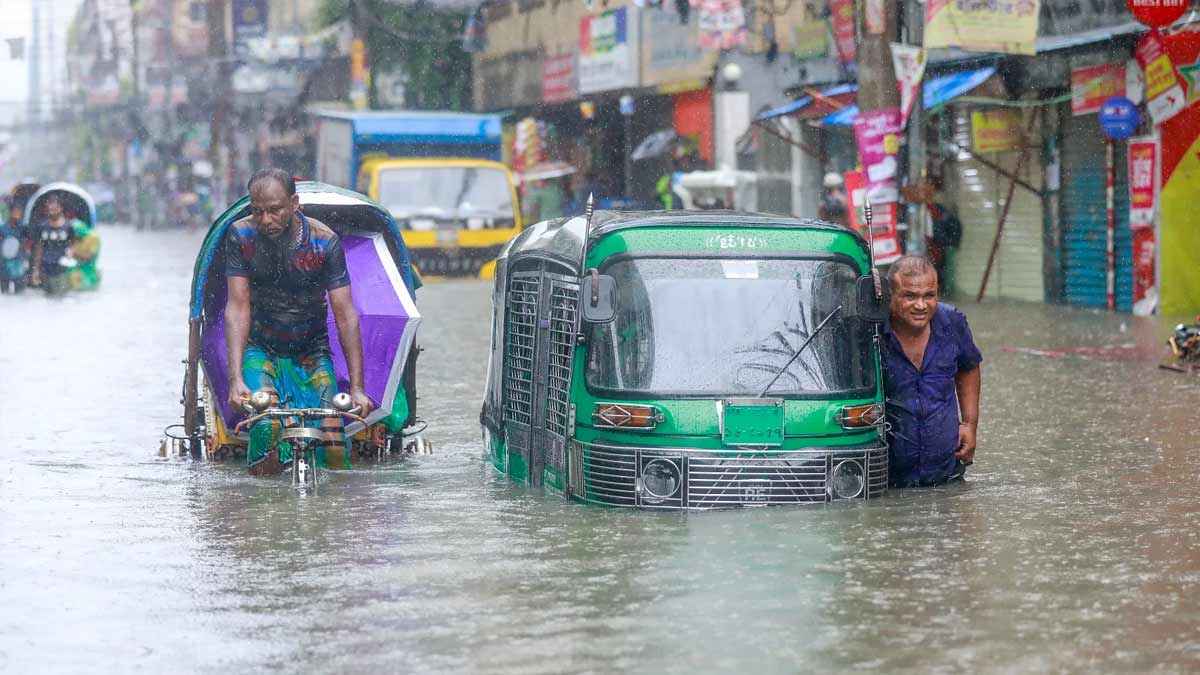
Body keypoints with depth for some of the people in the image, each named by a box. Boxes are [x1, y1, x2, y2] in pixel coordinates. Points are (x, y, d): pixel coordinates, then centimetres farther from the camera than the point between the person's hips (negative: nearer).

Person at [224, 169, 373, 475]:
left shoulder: (324, 241, -15)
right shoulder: (241, 236, -13)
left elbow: (345, 315, -14)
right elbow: (238, 307, -14)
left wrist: (357, 388, -20)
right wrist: (235, 379, -25)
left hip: (312, 353, 0)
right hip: (260, 349, 0)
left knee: (332, 448, -17)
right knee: (266, 425, -27)